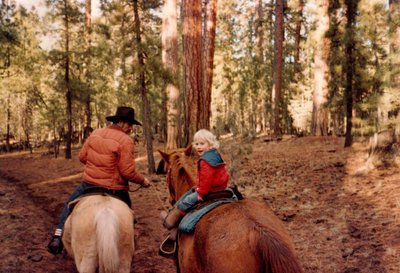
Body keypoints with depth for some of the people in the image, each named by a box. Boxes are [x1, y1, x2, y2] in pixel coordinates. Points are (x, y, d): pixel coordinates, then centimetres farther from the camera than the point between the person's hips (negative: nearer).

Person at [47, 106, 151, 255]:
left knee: (69, 205, 27)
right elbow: (128, 172, -19)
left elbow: (82, 157, 6)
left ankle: (58, 236, 15)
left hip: (89, 183, 4)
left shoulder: (95, 133, -1)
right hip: (115, 189, -4)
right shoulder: (126, 141, -17)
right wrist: (143, 181, -3)